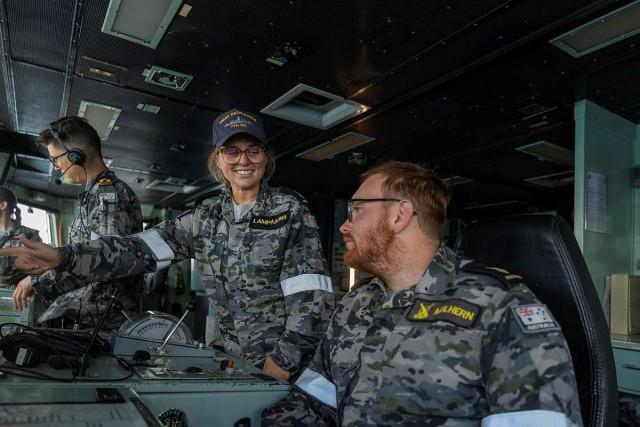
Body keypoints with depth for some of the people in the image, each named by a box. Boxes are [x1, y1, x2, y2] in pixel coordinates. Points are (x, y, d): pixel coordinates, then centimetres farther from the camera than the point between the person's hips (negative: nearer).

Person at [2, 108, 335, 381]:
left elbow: (310, 293, -16)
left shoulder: (291, 211, -11)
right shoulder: (207, 215, 3)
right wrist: (64, 257, -17)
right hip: (235, 358, 4)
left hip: (288, 362, -3)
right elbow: (144, 248, -6)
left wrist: (285, 359, -20)